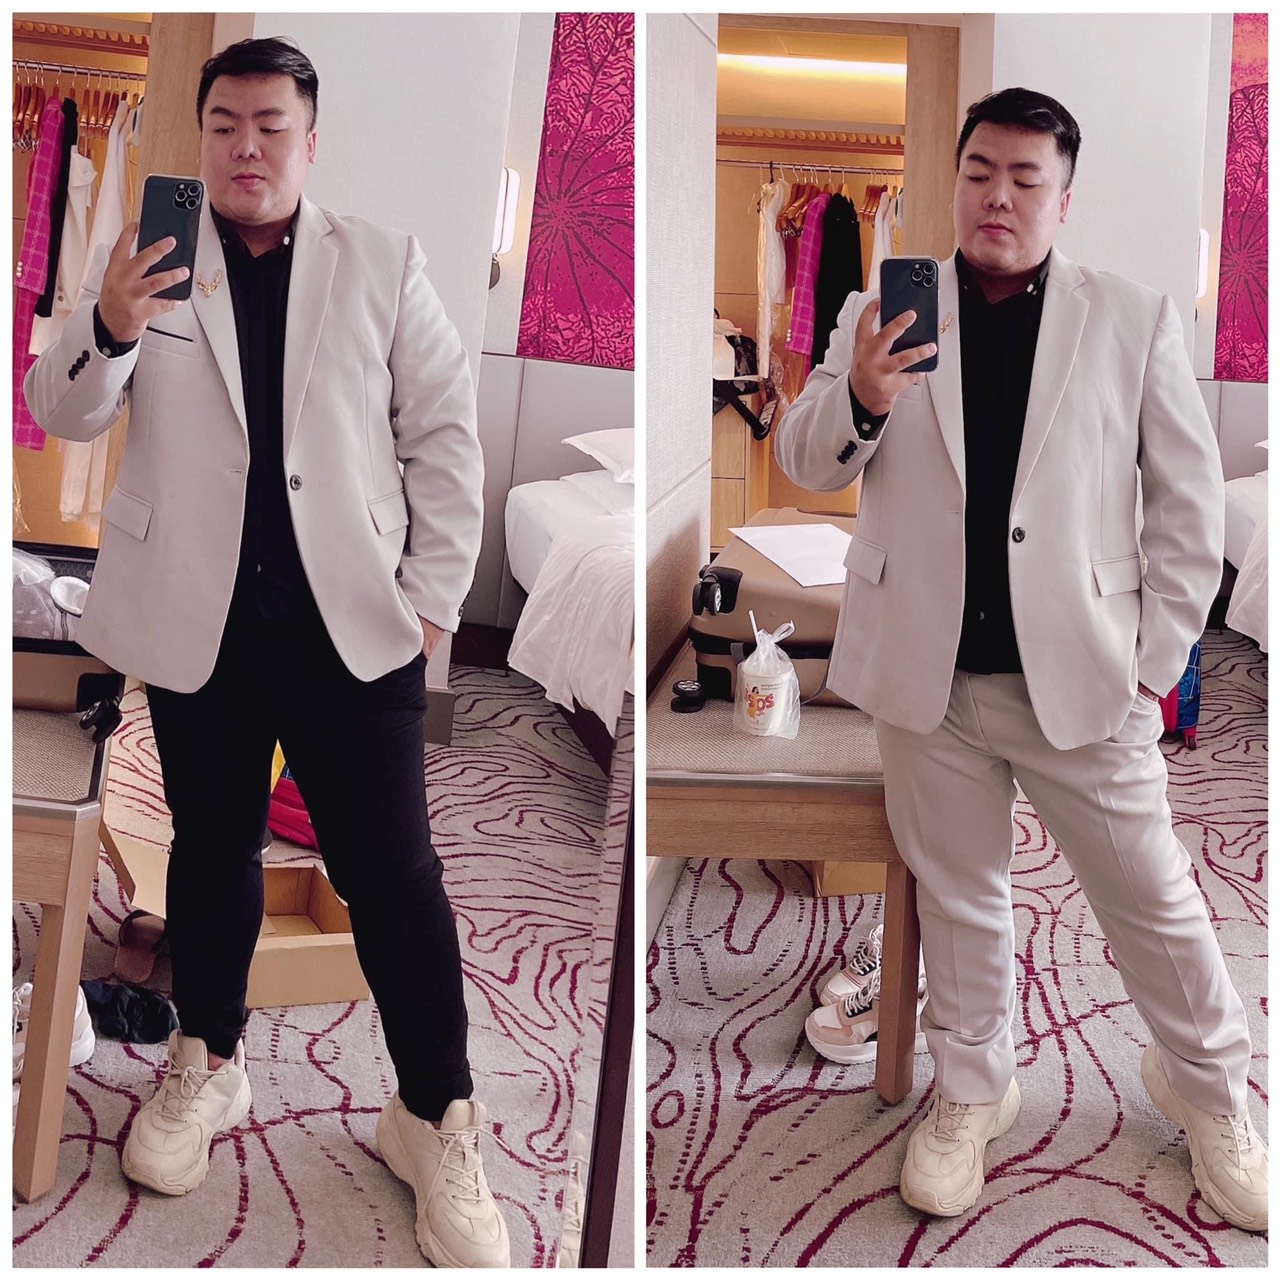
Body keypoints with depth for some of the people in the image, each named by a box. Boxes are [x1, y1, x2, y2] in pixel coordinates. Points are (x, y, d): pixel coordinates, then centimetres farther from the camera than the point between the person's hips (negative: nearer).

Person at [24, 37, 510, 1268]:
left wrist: (433, 595, -5)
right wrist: (107, 330, -22)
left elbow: (443, 432, 2)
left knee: (393, 869, 0)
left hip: (354, 620, -1)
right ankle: (206, 1065, 35)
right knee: (212, 850, 15)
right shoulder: (140, 264, 4)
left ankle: (436, 1120, 14)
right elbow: (60, 415, -1)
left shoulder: (384, 262, 2)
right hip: (198, 622, 2)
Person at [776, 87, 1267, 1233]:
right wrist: (860, 398, -22)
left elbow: (1190, 499, 0)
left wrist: (1156, 659, -6)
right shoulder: (883, 313, 3)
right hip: (929, 671, 2)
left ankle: (1210, 1087, 34)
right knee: (957, 893, 16)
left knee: (1152, 895, 9)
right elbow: (805, 463, 0)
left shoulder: (1134, 320, -2)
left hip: (1081, 672, -1)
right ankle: (971, 1091, 36)